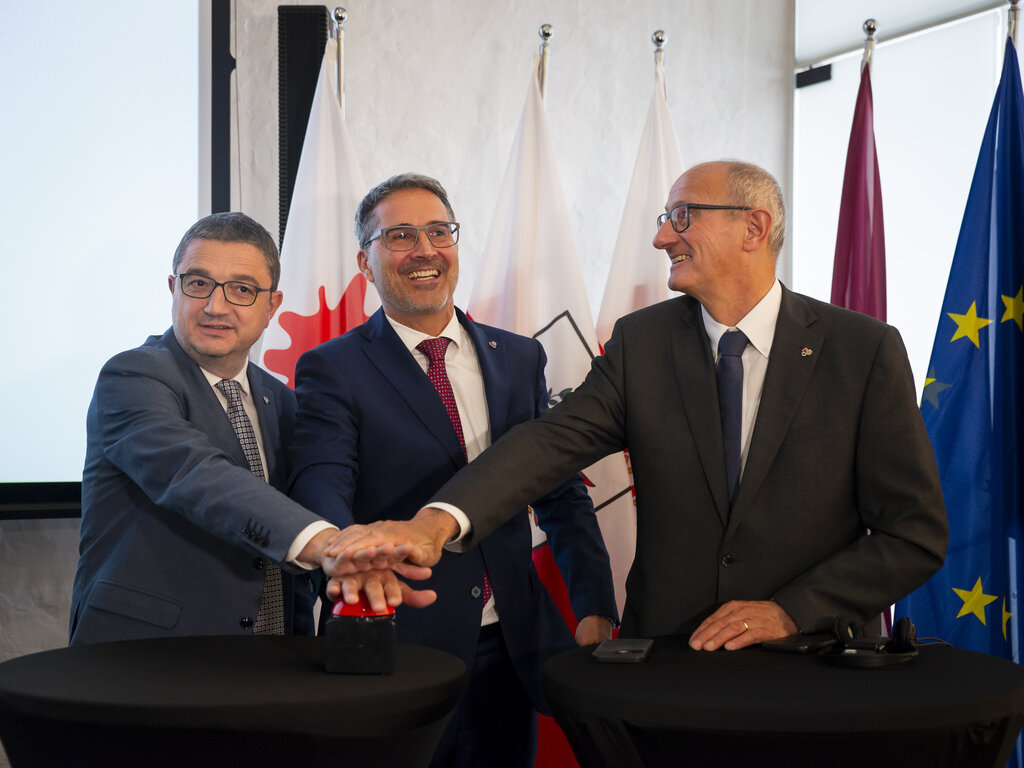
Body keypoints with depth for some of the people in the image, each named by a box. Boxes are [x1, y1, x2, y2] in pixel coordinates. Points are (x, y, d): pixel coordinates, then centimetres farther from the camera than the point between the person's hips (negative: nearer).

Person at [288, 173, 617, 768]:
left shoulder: (520, 358, 10)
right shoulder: (333, 370, -3)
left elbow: (562, 492, 11)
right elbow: (321, 484, -19)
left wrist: (594, 609, -1)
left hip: (512, 649, 4)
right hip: (397, 649, -4)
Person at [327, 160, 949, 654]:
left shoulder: (866, 350, -7)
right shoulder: (642, 342, 0)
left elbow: (918, 533, -6)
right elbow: (552, 440, -15)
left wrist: (791, 611, -14)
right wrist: (439, 521, -32)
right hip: (665, 654, 2)